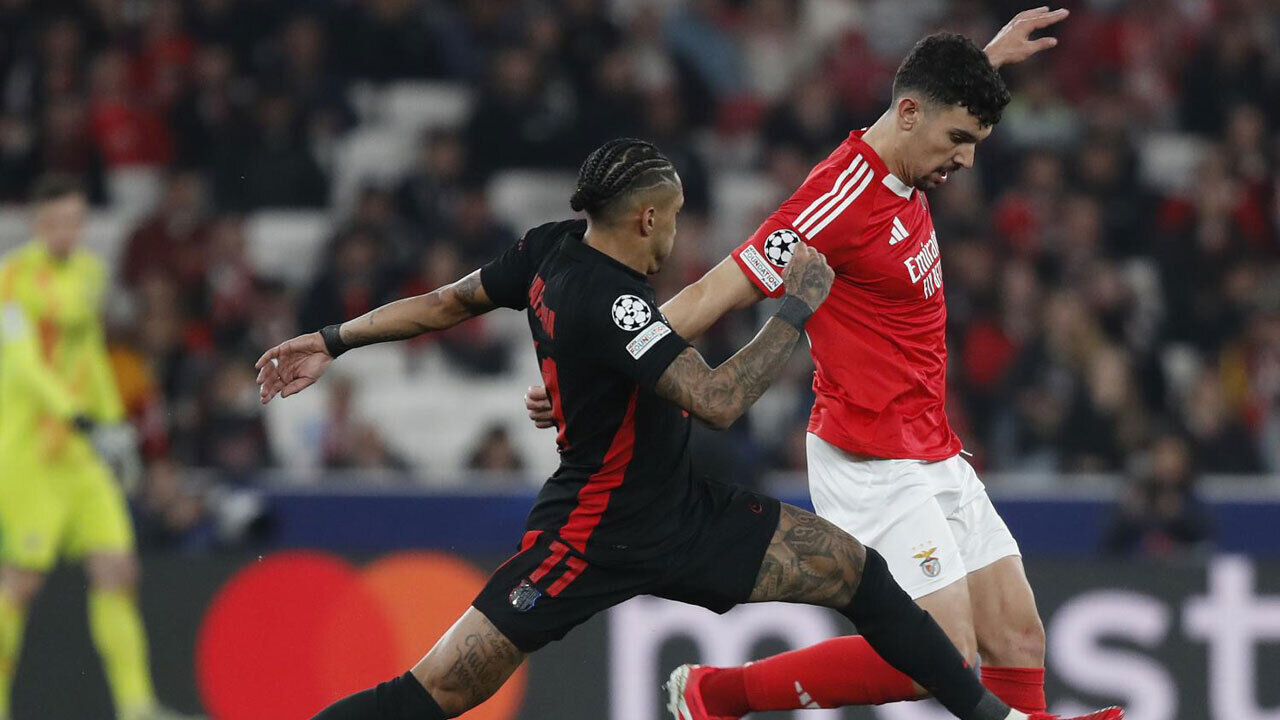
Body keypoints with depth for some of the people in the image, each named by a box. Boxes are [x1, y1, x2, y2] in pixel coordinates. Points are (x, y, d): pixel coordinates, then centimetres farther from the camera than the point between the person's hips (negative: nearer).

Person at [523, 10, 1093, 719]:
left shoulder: (902, 177, 7)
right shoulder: (842, 198, -19)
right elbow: (715, 295, -18)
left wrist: (990, 58, 34)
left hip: (933, 456, 9)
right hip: (873, 466, -9)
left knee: (1017, 641, 4)